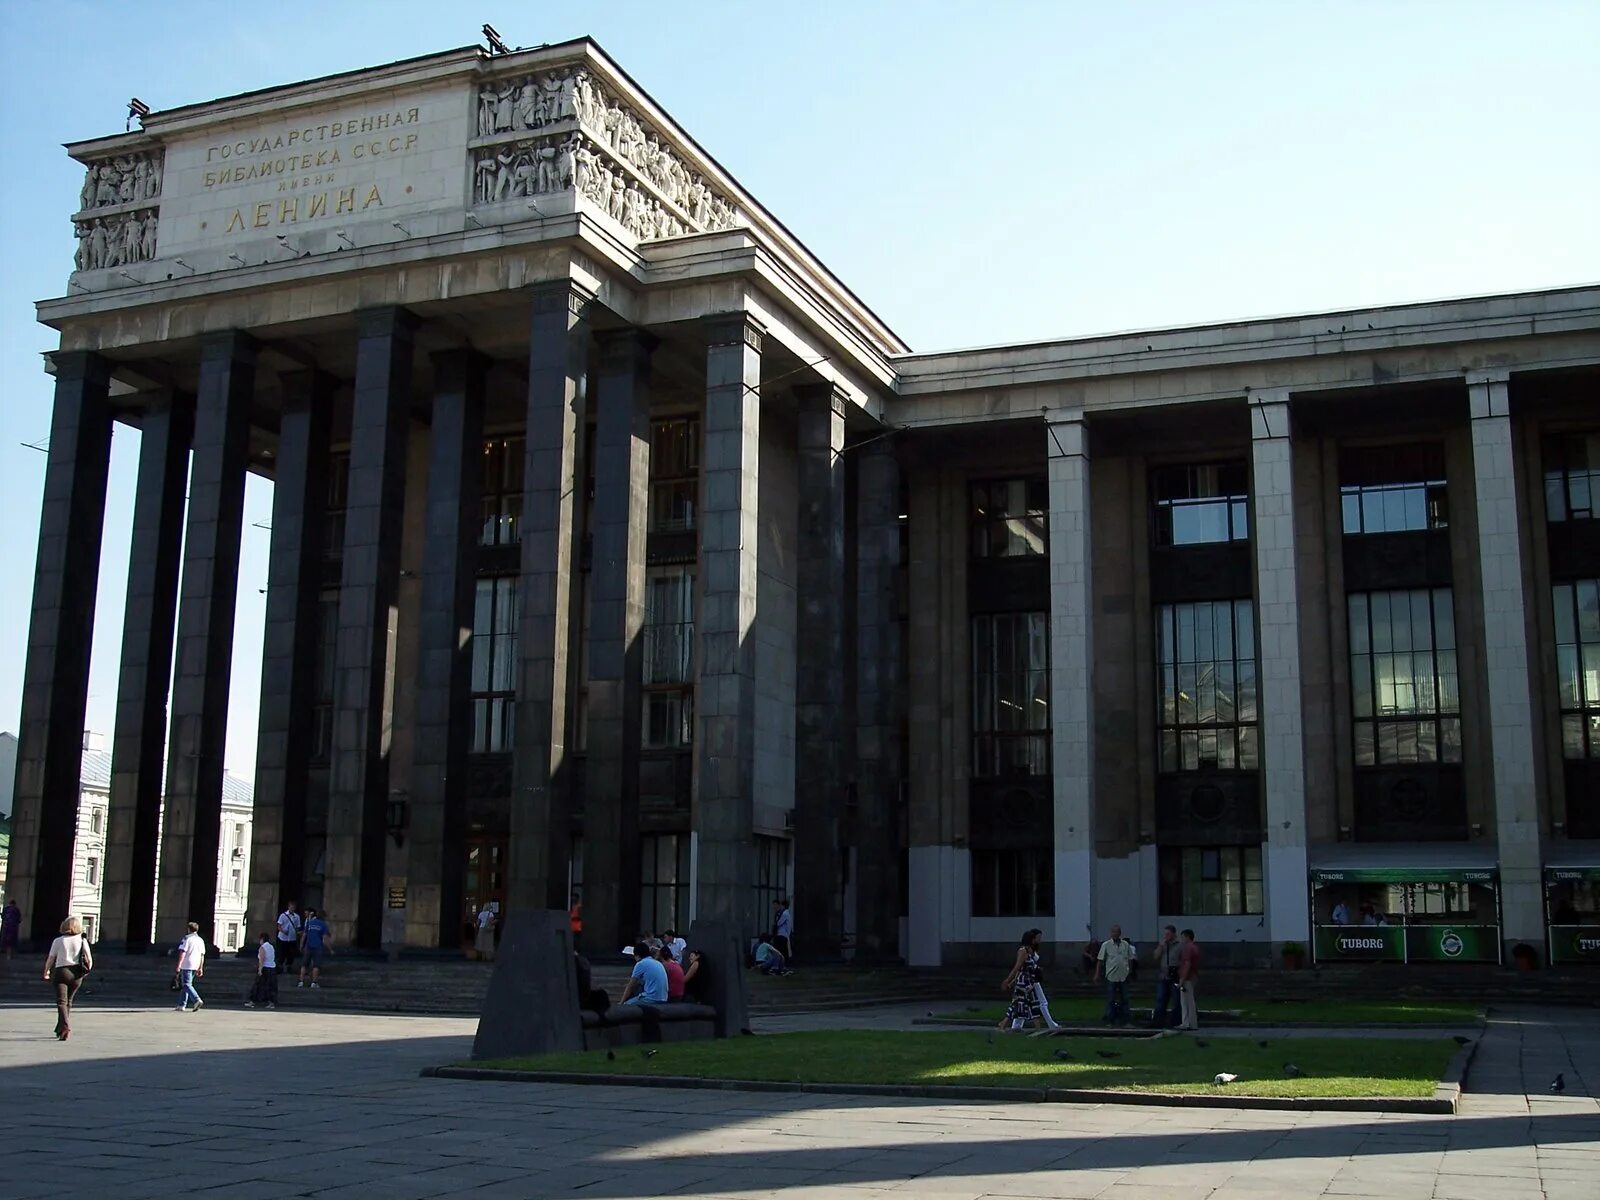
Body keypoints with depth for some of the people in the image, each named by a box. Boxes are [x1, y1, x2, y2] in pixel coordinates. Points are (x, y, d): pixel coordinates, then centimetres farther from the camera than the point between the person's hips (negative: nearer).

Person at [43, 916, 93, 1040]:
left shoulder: (58, 941, 1)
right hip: (77, 974, 3)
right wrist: (88, 970, 17)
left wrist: (46, 972, 17)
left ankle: (65, 1028, -26)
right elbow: (89, 959, 0)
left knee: (61, 1002, -7)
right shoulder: (82, 940, 6)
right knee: (68, 1001, 19)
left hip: (61, 971, -3)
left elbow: (51, 959, 3)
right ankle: (61, 1029, 28)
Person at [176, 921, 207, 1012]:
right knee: (186, 985, 16)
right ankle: (182, 1005, 15)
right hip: (195, 966, 7)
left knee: (186, 984, -9)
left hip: (186, 965, -7)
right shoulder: (201, 940, 13)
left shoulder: (187, 938, -7)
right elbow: (202, 955, 14)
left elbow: (182, 952, -14)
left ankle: (197, 1000, -27)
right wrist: (200, 968, 17)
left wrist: (178, 965, -15)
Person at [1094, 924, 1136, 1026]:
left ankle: (1124, 1020, 16)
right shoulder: (1106, 945, -2)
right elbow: (1100, 960, 0)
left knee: (1124, 999, 8)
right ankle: (1109, 1020, 8)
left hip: (1123, 976, 3)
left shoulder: (1126, 945, 5)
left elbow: (1130, 959, 14)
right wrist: (1097, 974, -3)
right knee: (1110, 1000, 1)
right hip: (1111, 976, -3)